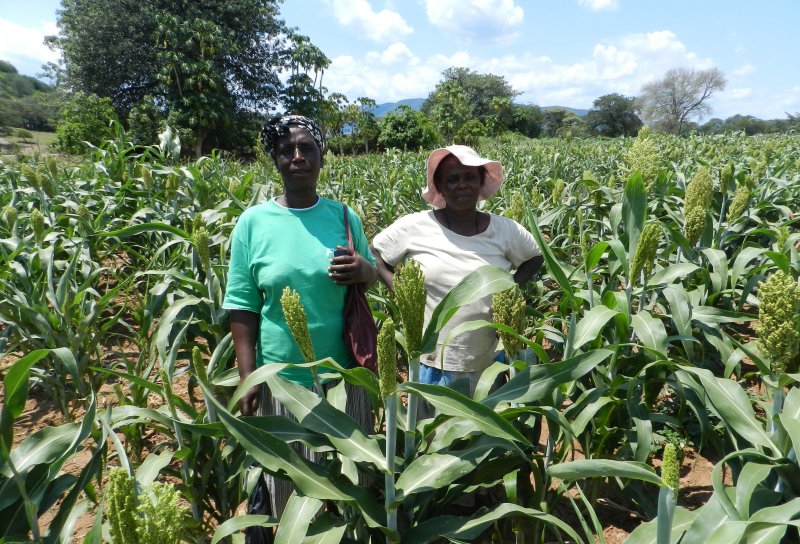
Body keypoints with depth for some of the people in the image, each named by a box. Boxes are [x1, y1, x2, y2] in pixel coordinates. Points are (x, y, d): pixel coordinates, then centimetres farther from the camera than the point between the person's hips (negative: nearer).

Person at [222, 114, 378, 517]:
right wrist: (248, 378, -8)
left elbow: (374, 275, 12)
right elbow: (242, 307, -3)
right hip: (281, 379, -1)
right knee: (288, 485, 16)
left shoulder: (343, 217, 1)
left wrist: (364, 271, -12)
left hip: (344, 376, 2)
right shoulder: (253, 222, -4)